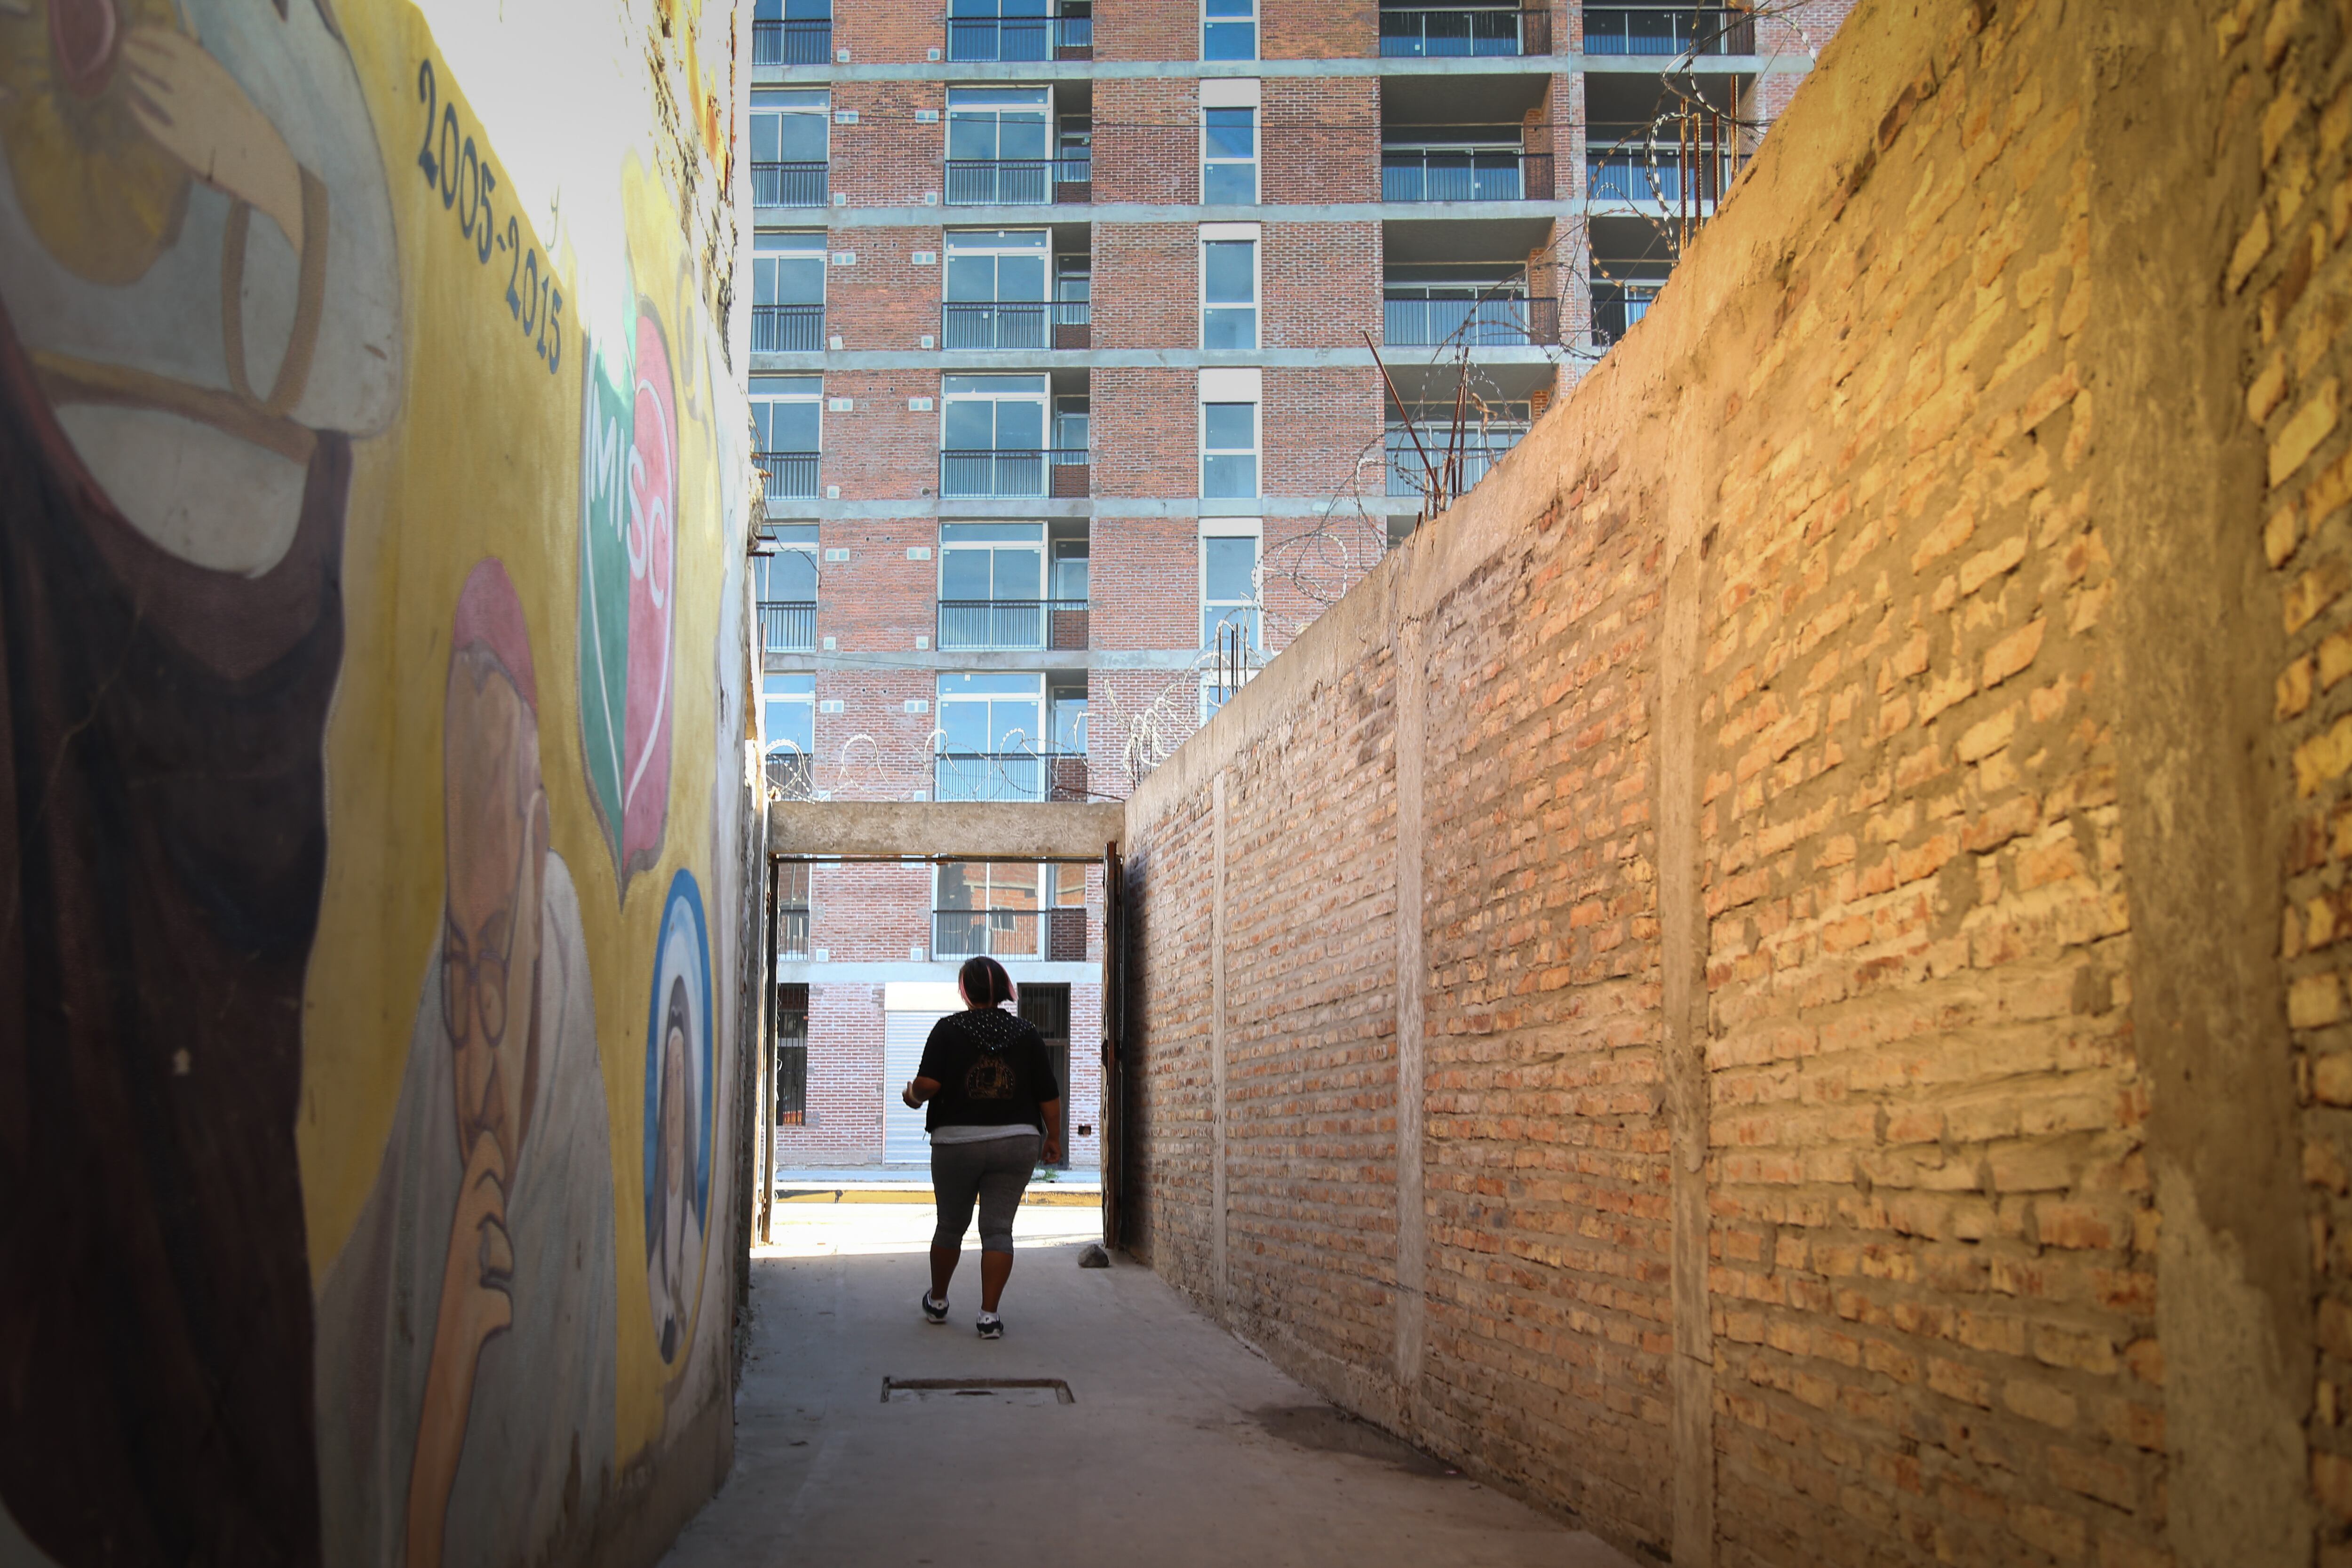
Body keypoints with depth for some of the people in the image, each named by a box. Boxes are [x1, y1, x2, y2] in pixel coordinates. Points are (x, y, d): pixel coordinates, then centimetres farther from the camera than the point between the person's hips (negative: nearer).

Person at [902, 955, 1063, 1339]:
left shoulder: (949, 1030, -4)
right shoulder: (1025, 1035, 3)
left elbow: (927, 1084, -12)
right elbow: (1049, 1095, 2)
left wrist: (913, 1096, 10)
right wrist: (1053, 1137, 14)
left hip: (957, 1142, -1)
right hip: (1016, 1143, 1)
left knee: (951, 1225, 15)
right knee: (998, 1229, 2)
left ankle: (937, 1301, 33)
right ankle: (989, 1316, -4)